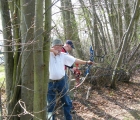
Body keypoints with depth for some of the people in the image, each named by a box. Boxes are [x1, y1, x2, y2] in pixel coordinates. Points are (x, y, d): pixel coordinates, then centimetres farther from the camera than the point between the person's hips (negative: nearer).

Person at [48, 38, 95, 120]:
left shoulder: (63, 55, 2)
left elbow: (75, 60, 6)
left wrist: (86, 62, 5)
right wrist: (52, 50, -25)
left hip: (61, 82, 3)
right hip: (50, 83, -3)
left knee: (66, 102, 12)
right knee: (51, 104, 9)